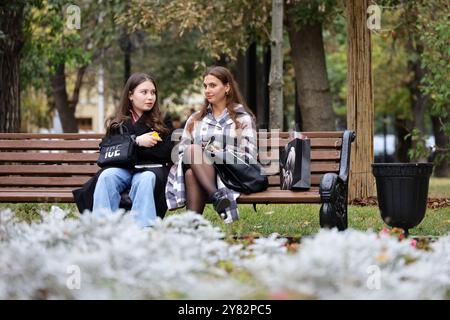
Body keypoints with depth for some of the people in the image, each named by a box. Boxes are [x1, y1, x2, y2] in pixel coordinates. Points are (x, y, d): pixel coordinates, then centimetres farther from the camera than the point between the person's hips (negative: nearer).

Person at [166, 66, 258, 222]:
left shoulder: (243, 119, 12)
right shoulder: (195, 119, 25)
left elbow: (249, 158, 3)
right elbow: (181, 152, 18)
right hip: (195, 170, 3)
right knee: (192, 150, -32)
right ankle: (217, 196, -49)